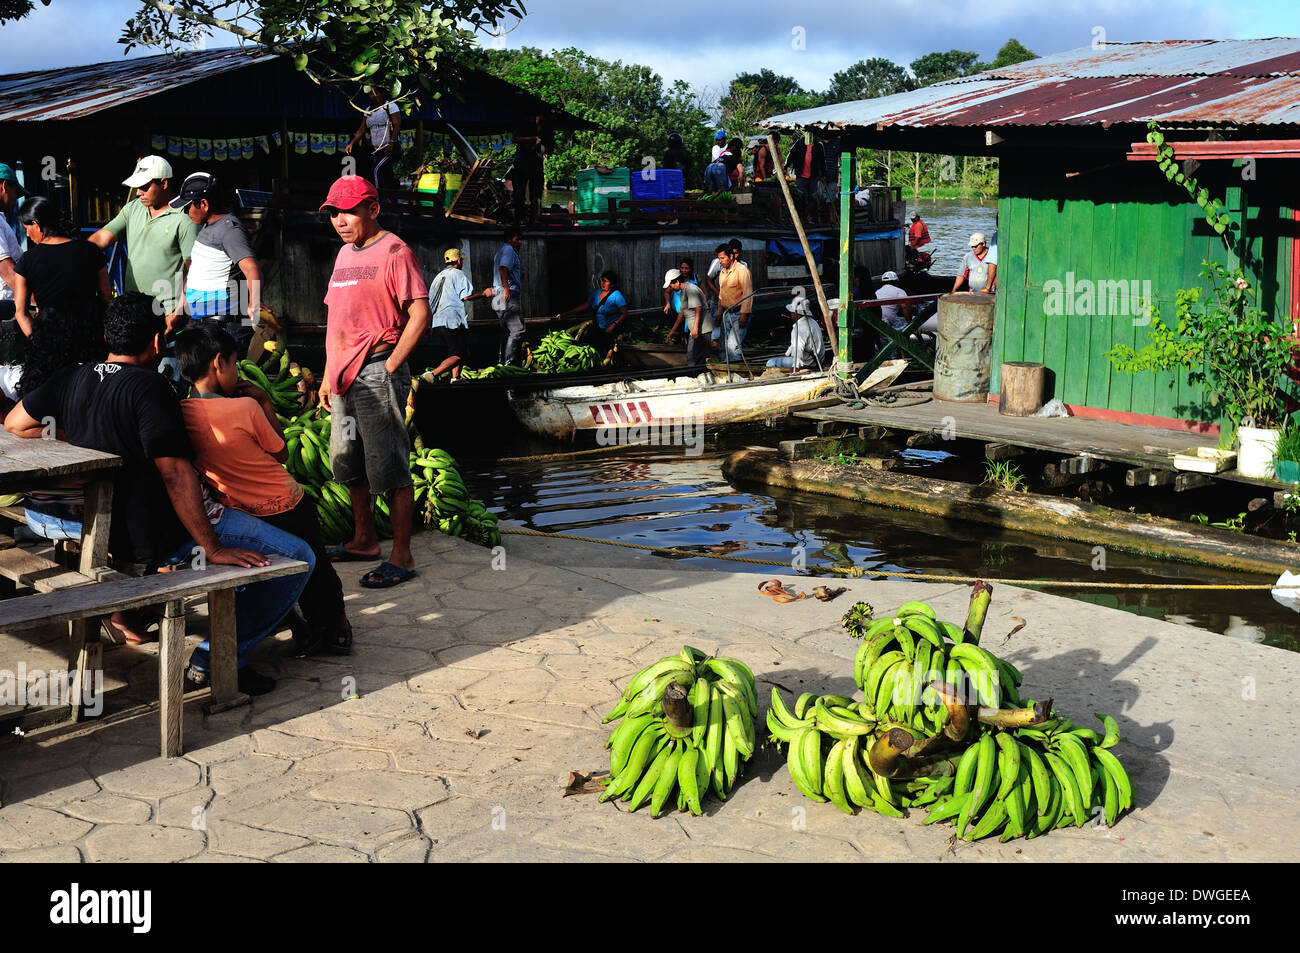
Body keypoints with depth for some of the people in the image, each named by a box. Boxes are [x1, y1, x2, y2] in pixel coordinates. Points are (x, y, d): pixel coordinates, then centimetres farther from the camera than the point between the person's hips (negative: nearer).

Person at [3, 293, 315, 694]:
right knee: (297, 558, -7)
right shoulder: (148, 386, -19)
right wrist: (212, 549, -25)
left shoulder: (72, 379, 3)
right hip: (157, 540, -9)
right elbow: (175, 472, -26)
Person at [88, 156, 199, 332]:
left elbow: (195, 270, -11)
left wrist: (179, 312, -17)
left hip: (168, 311, -6)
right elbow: (101, 239, 7)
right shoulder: (132, 209, 11)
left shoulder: (184, 218, -9)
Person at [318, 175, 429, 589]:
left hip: (377, 375, -9)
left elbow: (420, 316, -15)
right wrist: (328, 375, 18)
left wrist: (389, 367, -15)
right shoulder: (345, 254, 17)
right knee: (350, 465, 17)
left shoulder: (394, 251, -8)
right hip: (345, 378, 9)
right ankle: (364, 540, 32)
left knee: (390, 468, -6)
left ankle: (401, 557, 0)